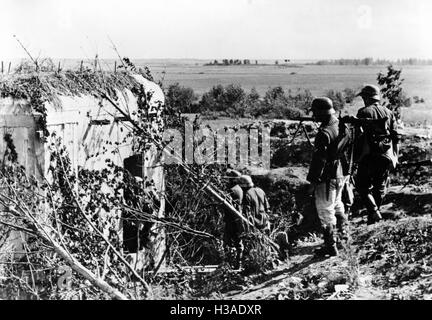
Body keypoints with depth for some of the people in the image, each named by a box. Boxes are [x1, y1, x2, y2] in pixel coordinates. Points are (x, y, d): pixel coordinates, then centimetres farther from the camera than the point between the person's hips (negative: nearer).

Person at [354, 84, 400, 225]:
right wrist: (395, 156, 14)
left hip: (369, 156, -5)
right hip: (386, 156, 5)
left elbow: (360, 136, -14)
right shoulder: (388, 113, 10)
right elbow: (396, 137, 9)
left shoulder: (364, 112, -6)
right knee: (380, 187, 15)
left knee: (363, 186, 6)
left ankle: (374, 211, -11)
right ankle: (373, 216, 23)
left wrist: (357, 156, -9)